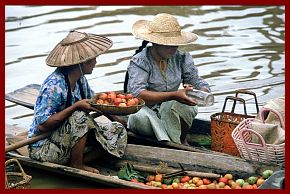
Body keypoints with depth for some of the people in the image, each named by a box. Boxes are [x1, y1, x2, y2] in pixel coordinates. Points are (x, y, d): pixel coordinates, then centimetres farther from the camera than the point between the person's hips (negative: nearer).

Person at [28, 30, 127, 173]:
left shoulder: (80, 80, 1)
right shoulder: (54, 86, -26)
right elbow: (42, 125, -29)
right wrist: (75, 107, -32)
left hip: (65, 137, 8)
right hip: (44, 147, -8)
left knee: (119, 132, 0)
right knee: (80, 116, -33)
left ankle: (77, 162, -6)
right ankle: (77, 165, -13)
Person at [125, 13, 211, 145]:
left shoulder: (181, 58, 2)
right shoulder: (139, 61, -12)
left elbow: (198, 82, 0)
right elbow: (137, 94, -27)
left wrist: (203, 91, -28)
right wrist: (174, 95, -37)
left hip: (172, 115, 3)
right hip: (147, 112, -3)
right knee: (140, 117, -36)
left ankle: (181, 142, -8)